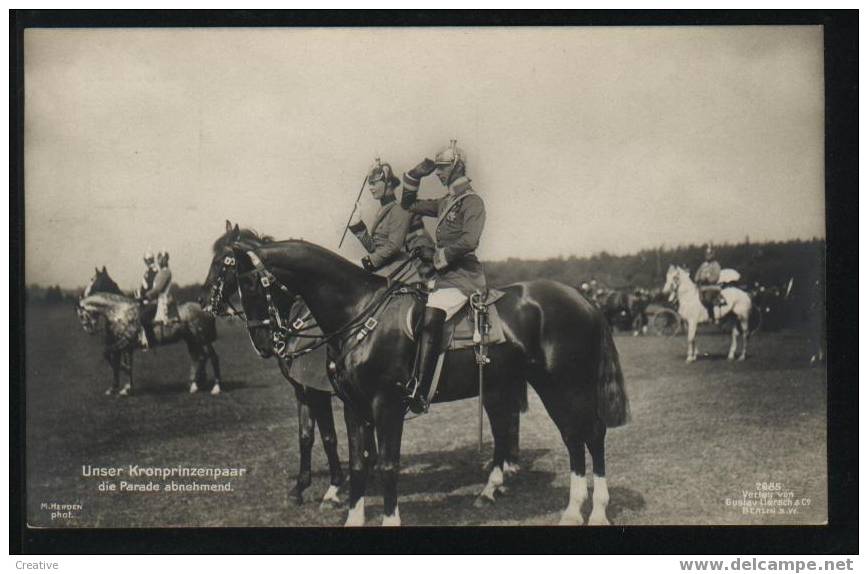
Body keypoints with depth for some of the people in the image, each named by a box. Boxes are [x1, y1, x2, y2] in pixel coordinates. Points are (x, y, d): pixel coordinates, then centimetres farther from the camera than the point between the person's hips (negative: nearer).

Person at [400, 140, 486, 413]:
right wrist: (415, 176, 19)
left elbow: (469, 241, -19)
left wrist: (440, 258, -12)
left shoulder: (472, 202, -5)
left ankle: (419, 391, -37)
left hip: (462, 275, -10)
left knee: (430, 317, -29)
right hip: (444, 274, 10)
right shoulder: (446, 203, 20)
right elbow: (408, 205, 31)